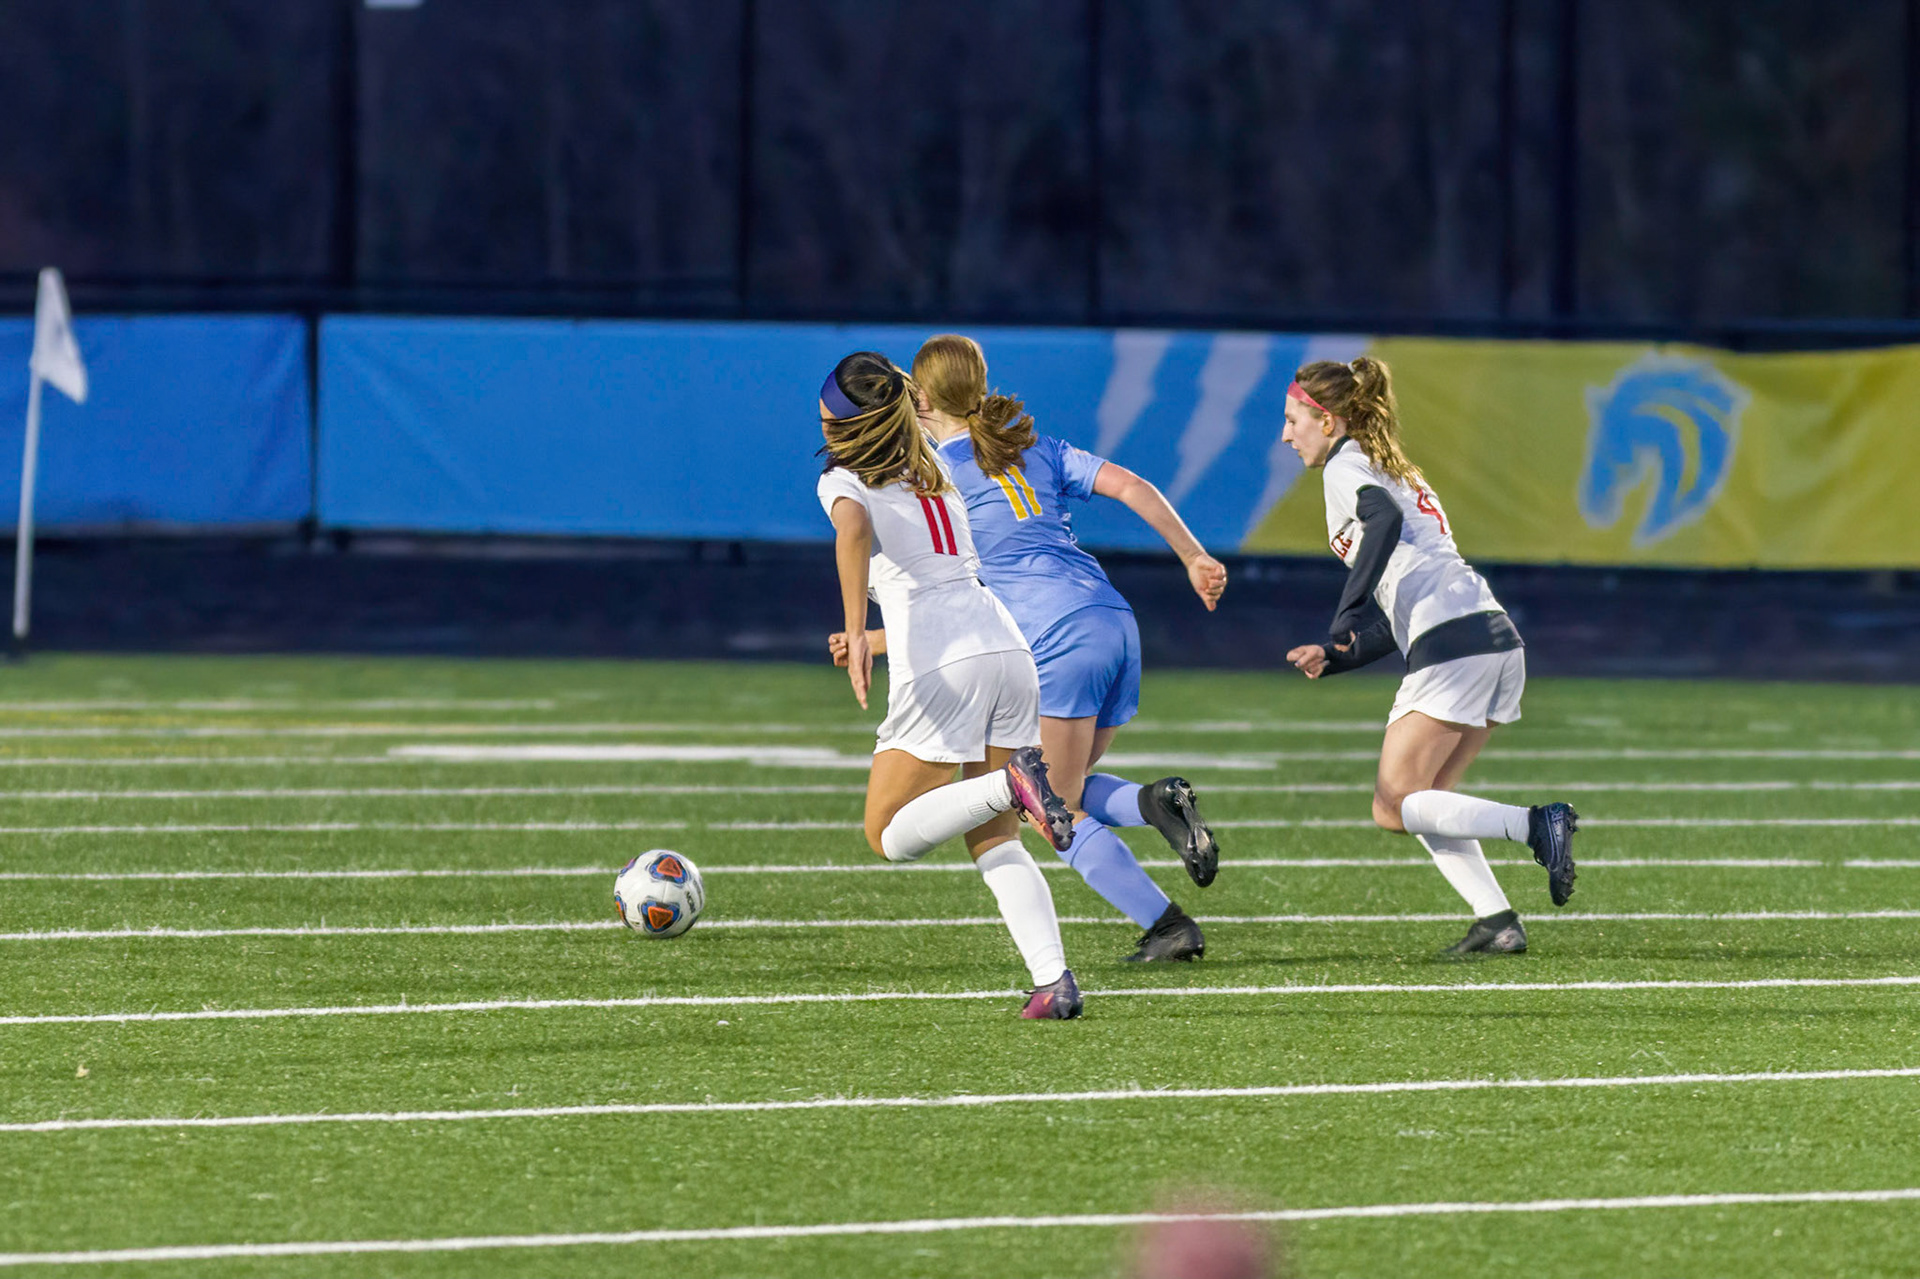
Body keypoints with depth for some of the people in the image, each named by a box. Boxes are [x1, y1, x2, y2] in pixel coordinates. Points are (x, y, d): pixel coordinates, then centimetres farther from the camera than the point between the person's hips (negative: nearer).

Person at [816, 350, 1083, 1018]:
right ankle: (1054, 980, -11)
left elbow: (854, 529, -20)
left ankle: (1010, 783, -20)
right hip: (1006, 643, 6)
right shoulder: (933, 476, 24)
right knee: (994, 843, 10)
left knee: (890, 835, 5)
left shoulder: (843, 481, 3)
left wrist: (857, 635, -24)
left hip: (940, 664, -6)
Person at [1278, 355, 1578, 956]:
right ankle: (1498, 922, -1)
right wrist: (1331, 658, 20)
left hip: (1451, 643, -9)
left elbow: (1385, 520, -22)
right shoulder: (1397, 473, 30)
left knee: (1395, 807, -4)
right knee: (1423, 801, 13)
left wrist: (1345, 614, -21)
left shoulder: (1346, 466, 3)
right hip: (1498, 636, 9)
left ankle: (1536, 825, -17)